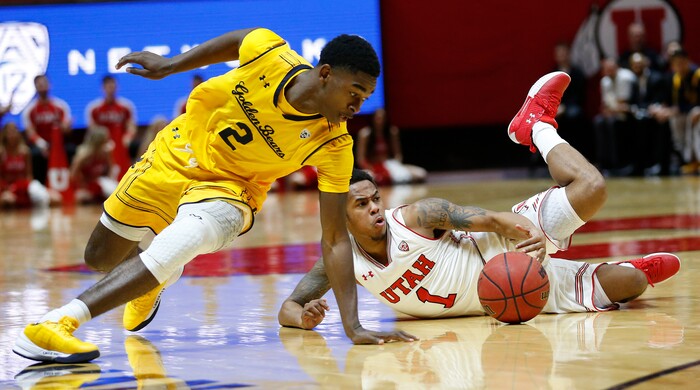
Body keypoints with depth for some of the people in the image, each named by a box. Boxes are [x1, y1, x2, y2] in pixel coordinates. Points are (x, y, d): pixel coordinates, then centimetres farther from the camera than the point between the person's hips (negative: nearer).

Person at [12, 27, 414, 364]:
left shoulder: (335, 148, -27)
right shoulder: (270, 53, -27)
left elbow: (335, 238, -24)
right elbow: (237, 39, -2)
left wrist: (354, 326, -31)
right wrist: (171, 64, 7)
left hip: (227, 187, -3)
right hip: (177, 153, 3)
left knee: (180, 246, -35)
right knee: (101, 257, 19)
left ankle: (58, 323, -33)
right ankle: (156, 279, 54)